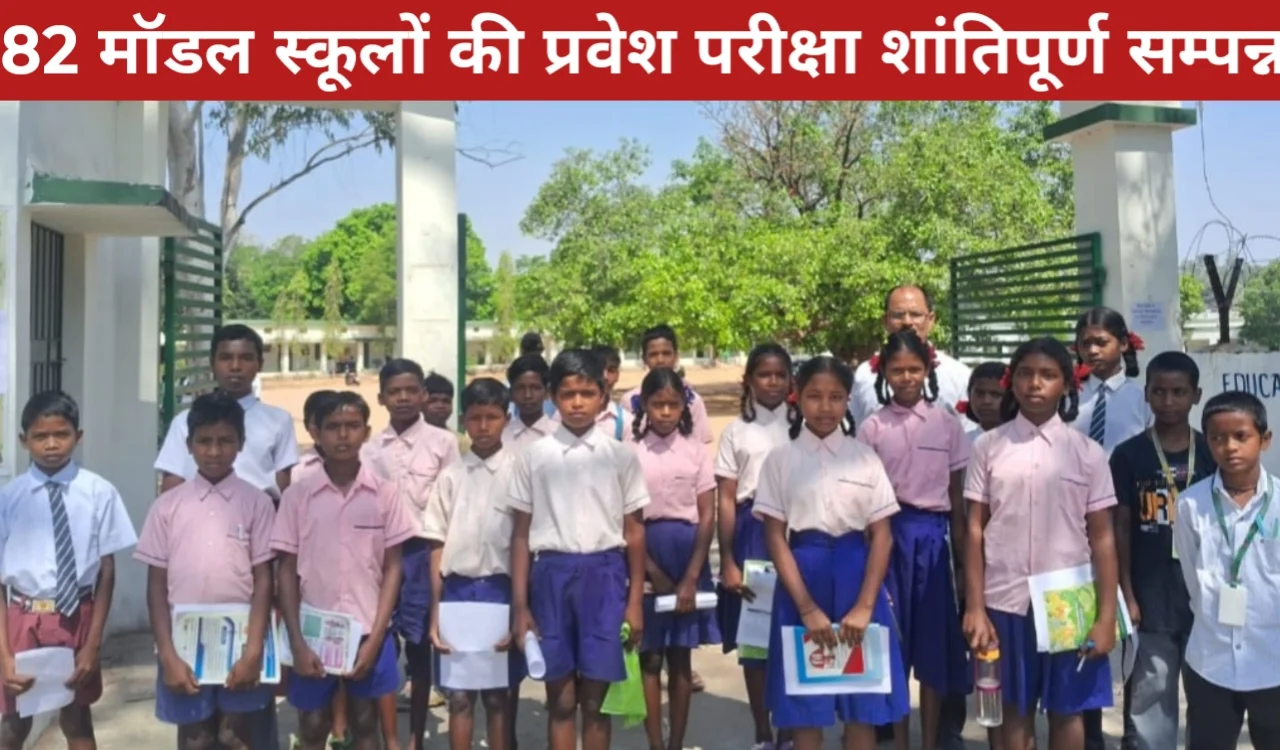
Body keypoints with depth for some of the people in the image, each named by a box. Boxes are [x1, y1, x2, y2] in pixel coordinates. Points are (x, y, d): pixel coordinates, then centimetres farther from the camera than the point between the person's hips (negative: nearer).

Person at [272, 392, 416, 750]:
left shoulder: (385, 494, -2)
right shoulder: (297, 494, -3)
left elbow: (392, 568, 0)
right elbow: (287, 570, 0)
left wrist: (375, 638, -7)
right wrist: (297, 641, -7)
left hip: (368, 631, 0)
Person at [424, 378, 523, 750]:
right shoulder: (451, 476, 5)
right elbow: (438, 547, 5)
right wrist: (435, 613, 1)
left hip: (500, 590, -2)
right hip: (457, 590, 2)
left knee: (498, 693, 8)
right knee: (459, 694, 8)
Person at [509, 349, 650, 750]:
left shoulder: (621, 455, 3)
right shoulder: (534, 456, 2)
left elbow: (634, 530, 5)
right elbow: (521, 533, 4)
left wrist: (635, 600, 3)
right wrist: (520, 606, 2)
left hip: (604, 575, 0)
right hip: (552, 574, 0)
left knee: (595, 698, 6)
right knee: (560, 699, 7)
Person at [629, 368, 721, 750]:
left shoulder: (696, 451, 2)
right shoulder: (630, 452, -2)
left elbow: (707, 517, -2)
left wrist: (690, 578, -11)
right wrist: (655, 575, -13)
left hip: (688, 555, 1)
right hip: (645, 555, -1)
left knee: (681, 657, 8)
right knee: (650, 657, 2)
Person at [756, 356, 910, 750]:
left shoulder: (865, 458, 3)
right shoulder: (780, 459, 0)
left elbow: (882, 535, -1)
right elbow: (775, 538, -4)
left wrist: (864, 605, -10)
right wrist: (807, 608, -12)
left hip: (856, 575, 1)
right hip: (801, 578, -1)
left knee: (862, 703, 6)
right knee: (804, 703, 6)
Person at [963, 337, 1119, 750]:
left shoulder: (1087, 452, 0)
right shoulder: (989, 447, 0)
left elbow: (1102, 538, 0)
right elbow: (975, 529, 1)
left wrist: (1106, 615, -4)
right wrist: (974, 607, -3)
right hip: (1006, 602, 0)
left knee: (1067, 709, 11)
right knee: (1016, 709, 11)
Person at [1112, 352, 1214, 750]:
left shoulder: (1213, 453, 2)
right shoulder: (1128, 455, -2)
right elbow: (1121, 528, -1)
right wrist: (1126, 595, -4)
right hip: (1150, 597, -2)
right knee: (1151, 693, 4)